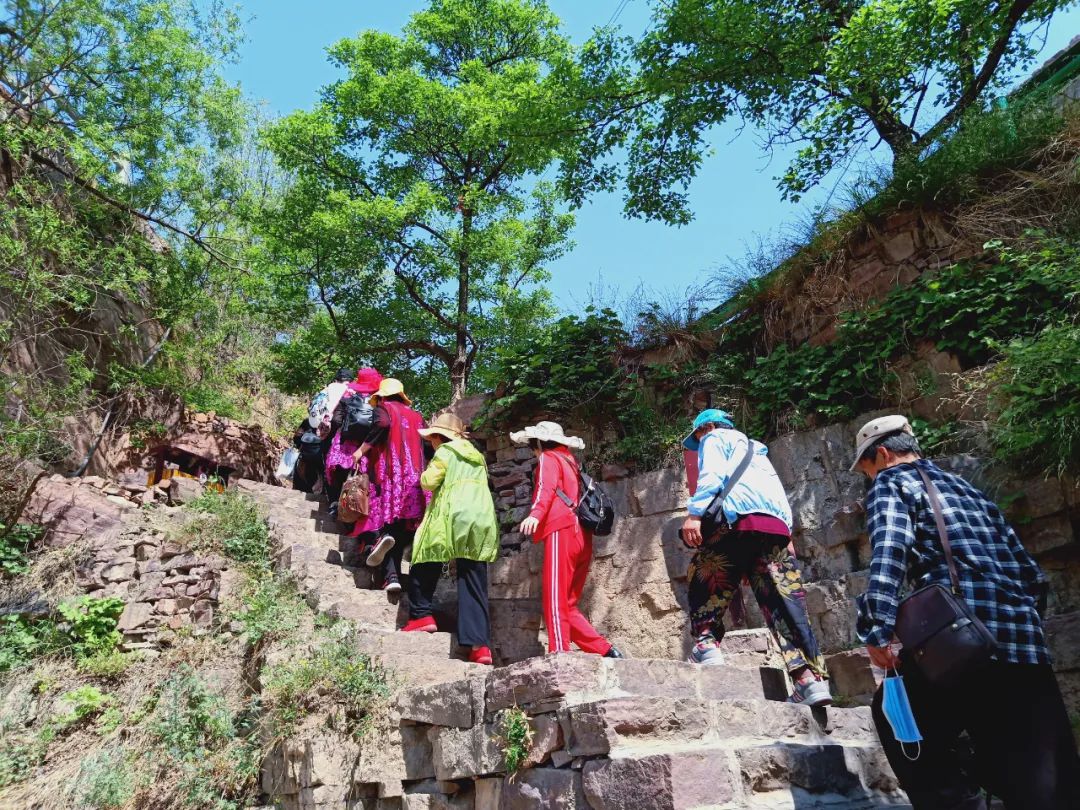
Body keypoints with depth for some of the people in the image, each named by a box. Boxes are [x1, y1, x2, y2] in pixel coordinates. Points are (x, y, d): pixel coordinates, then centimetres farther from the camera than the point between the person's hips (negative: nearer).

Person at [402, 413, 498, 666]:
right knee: (475, 585, 2)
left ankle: (421, 615, 7)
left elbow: (428, 482, -2)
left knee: (424, 566, 14)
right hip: (483, 522, 6)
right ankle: (480, 644, -6)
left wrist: (426, 474, 19)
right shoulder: (477, 457, 26)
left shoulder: (445, 452, 5)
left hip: (454, 518, -6)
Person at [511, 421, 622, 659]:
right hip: (582, 537, 8)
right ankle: (606, 650, 3)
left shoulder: (548, 458, 7)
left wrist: (535, 515, -30)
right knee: (567, 605, 11)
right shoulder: (570, 461, 28)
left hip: (562, 533, -8)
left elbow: (546, 488, -14)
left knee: (555, 602, -10)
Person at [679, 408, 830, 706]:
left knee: (704, 586, 7)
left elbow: (712, 474, -4)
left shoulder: (715, 438, 18)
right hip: (778, 526, 6)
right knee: (785, 601, -1)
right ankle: (811, 678, -10)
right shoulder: (755, 451, 40)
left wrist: (695, 512, -14)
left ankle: (706, 646, -9)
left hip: (739, 518, -6)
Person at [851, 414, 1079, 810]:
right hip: (1025, 638, 7)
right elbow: (1028, 568, 25)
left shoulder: (890, 482, 5)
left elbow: (889, 551, -15)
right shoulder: (968, 489, 27)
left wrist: (877, 628, -20)